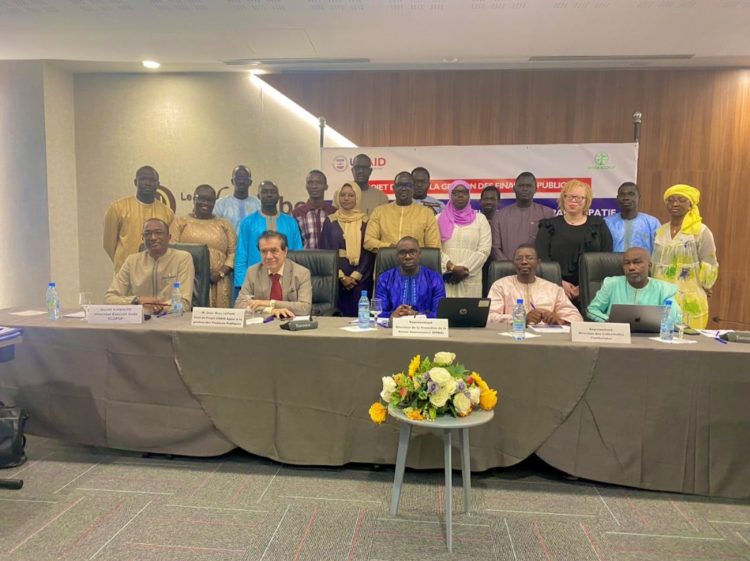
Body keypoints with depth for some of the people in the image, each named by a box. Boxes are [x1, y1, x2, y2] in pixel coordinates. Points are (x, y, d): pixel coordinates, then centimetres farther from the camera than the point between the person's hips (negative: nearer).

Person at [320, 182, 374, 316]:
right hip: (336, 276, 1)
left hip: (361, 277, 0)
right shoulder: (330, 221, 5)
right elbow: (326, 251, 1)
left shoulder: (365, 221, 4)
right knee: (339, 313, 0)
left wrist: (356, 275, -11)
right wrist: (342, 276, -8)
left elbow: (369, 252, 0)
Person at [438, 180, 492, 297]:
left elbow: (484, 250, 0)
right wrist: (451, 267, -12)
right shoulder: (440, 219, 9)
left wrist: (465, 269, -10)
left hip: (471, 279, 0)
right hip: (445, 277, 0)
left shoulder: (480, 219, 9)